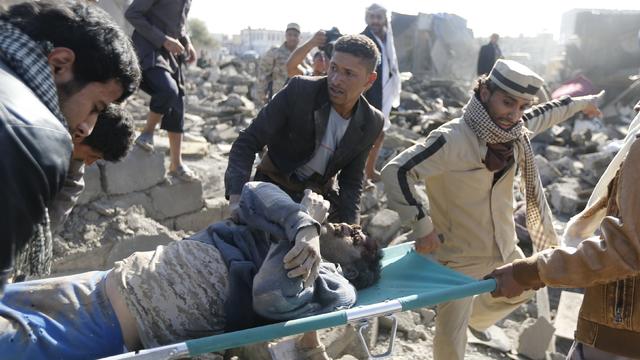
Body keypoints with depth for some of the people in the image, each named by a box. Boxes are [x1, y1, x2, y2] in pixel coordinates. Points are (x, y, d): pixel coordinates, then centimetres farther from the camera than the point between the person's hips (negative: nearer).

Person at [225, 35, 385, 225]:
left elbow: (351, 182, -2)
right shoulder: (299, 90, -23)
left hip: (320, 195, 4)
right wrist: (236, 197, -35)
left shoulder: (371, 124, -12)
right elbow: (247, 142, -21)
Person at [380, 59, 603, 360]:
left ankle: (475, 317, 58)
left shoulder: (515, 130, -6)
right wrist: (422, 226, -31)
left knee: (522, 289, 31)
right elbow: (396, 172, -32)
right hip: (459, 255, -8)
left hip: (503, 246, 8)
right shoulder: (453, 139, -29)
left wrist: (579, 103, 33)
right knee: (452, 331, 2)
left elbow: (543, 114, 17)